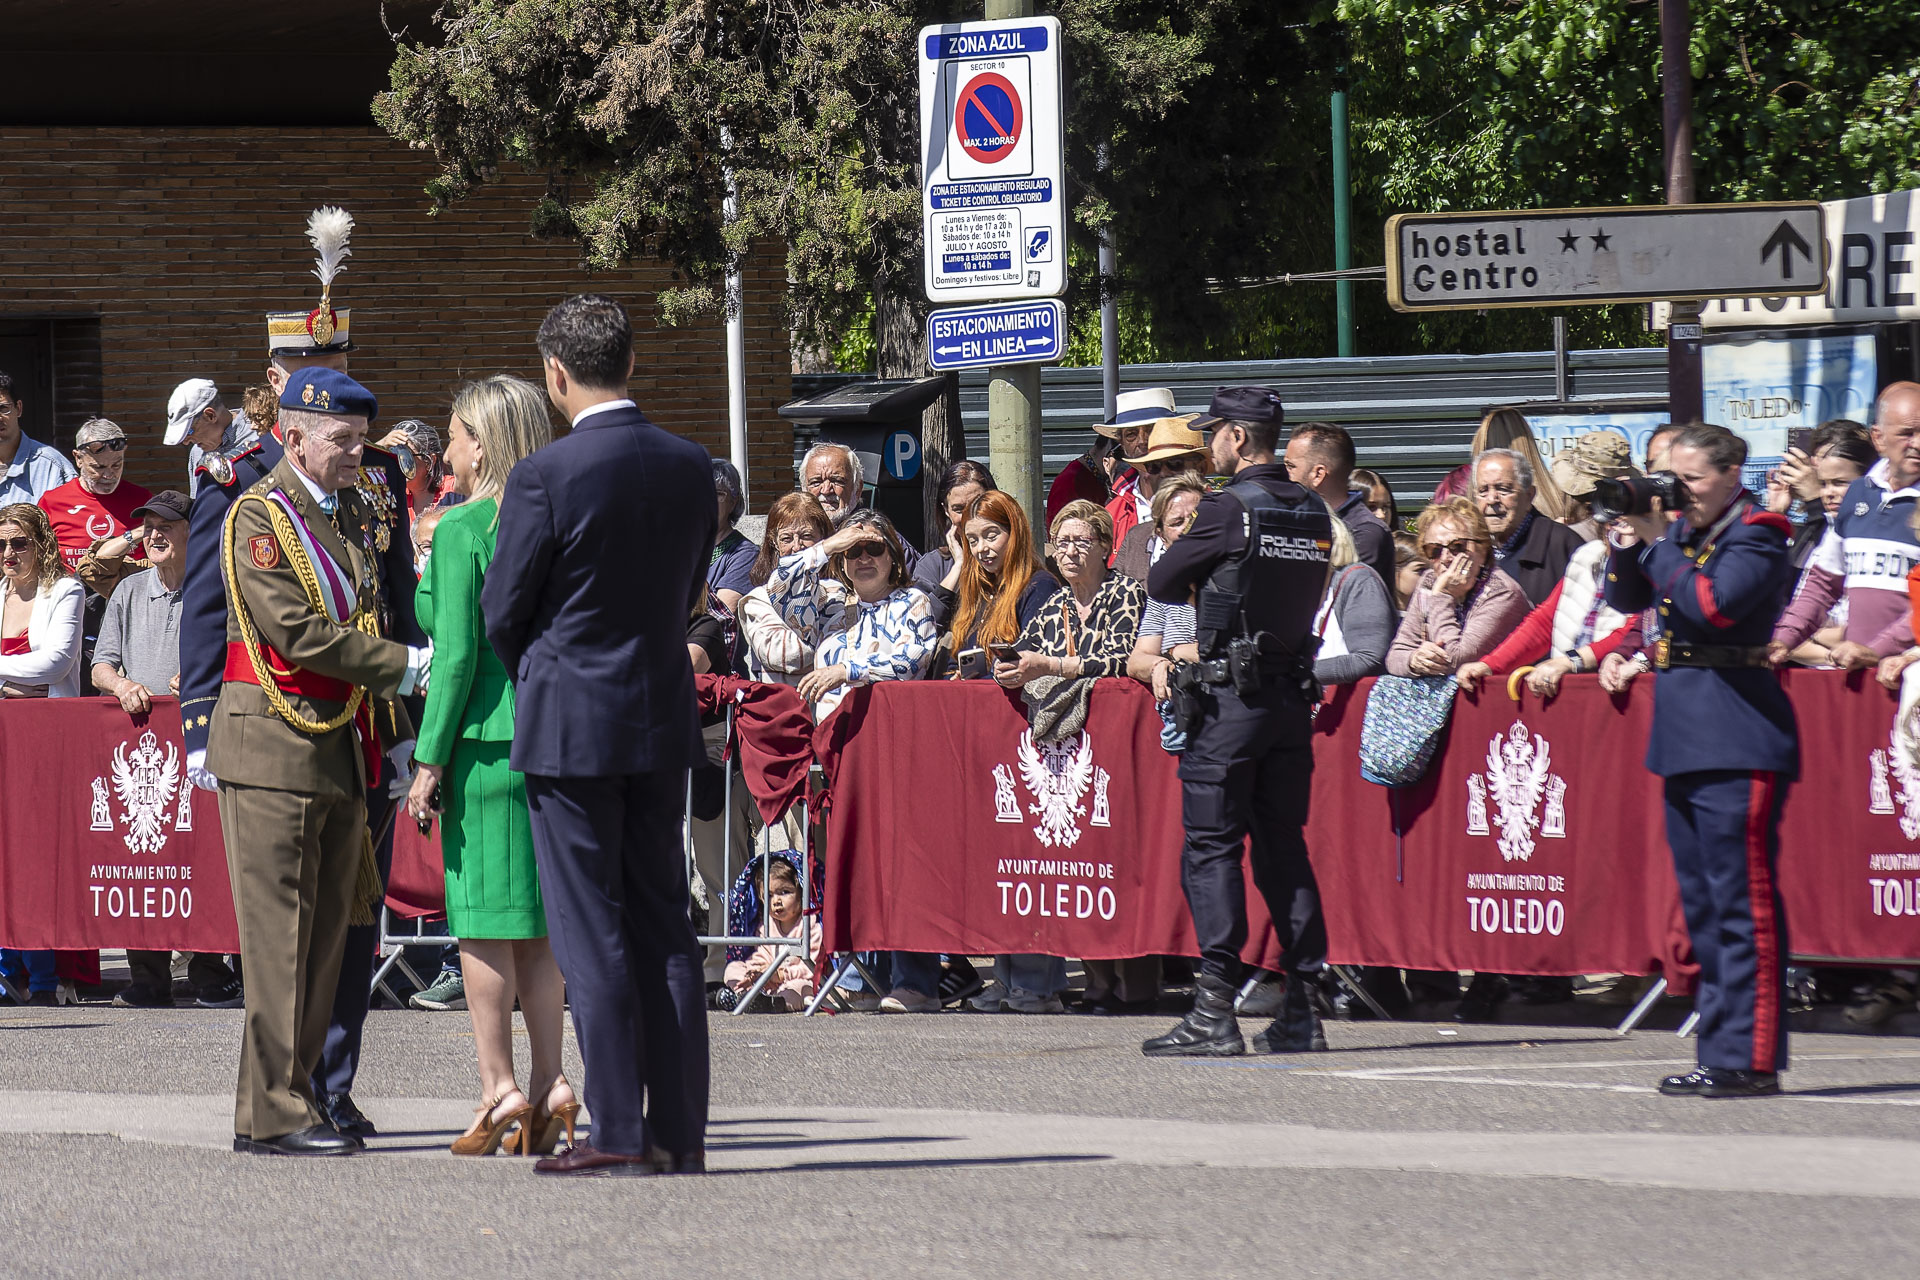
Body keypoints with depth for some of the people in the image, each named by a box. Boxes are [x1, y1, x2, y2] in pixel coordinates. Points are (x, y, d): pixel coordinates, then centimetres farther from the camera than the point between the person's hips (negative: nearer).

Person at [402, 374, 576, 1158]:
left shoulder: (463, 529, -9)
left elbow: (457, 652, -13)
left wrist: (430, 760, -9)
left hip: (487, 738, -6)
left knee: (483, 920, -1)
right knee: (540, 920, 10)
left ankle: (499, 1089, -3)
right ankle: (550, 1085, 7)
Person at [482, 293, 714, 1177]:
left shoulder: (544, 478, -15)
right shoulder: (690, 467, 2)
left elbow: (502, 613, -6)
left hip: (570, 724, -5)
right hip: (663, 716, 6)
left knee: (591, 936, -2)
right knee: (665, 929, 9)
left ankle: (618, 1133, -3)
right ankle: (679, 1130, 9)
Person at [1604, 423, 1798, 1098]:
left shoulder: (1755, 535, -7)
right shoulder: (1683, 530, 16)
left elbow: (1713, 603, -21)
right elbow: (1626, 597, 16)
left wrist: (1659, 541, -14)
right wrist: (1632, 537, 1)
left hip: (1736, 735, -9)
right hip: (1683, 735, 9)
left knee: (1741, 898, -9)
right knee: (1702, 904, 10)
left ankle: (1750, 1059, -10)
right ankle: (1718, 1054, 13)